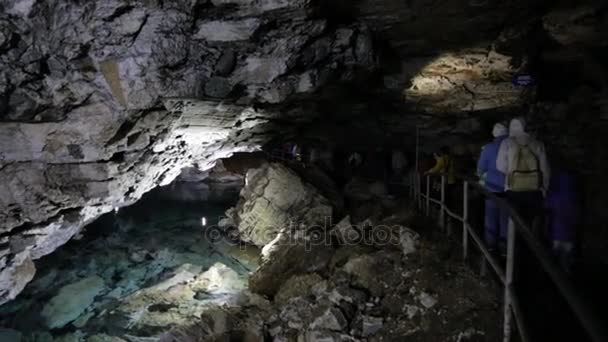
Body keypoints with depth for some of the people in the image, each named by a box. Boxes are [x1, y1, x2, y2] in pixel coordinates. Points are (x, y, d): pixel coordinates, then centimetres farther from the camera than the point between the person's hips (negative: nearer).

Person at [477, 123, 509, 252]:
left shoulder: (489, 148, -8)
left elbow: (481, 168, -3)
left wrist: (481, 175, 18)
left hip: (493, 187, -1)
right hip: (509, 188, 1)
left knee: (491, 216, 8)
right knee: (506, 216, 8)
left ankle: (491, 243, 12)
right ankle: (504, 244, 13)